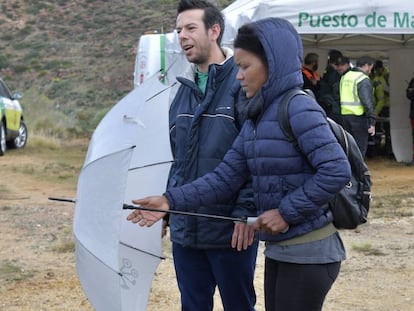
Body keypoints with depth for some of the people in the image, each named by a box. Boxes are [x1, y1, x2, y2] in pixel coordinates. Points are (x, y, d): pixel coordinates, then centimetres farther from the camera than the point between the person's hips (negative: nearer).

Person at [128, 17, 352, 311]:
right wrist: (171, 201, -5)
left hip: (307, 253, -8)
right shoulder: (256, 119, 10)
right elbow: (225, 177, 6)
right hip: (279, 249, 8)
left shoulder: (299, 108, -16)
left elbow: (337, 170, -24)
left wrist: (287, 212, -20)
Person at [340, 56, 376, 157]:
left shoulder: (344, 76, 12)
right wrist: (372, 122, -16)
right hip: (358, 116, -7)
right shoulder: (363, 79, -11)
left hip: (344, 114, 7)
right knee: (360, 148, -1)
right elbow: (367, 102, -17)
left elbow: (342, 98, 13)